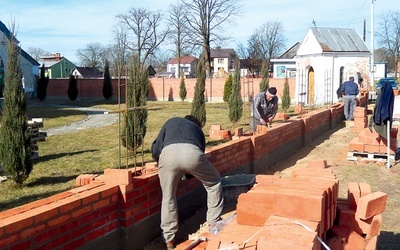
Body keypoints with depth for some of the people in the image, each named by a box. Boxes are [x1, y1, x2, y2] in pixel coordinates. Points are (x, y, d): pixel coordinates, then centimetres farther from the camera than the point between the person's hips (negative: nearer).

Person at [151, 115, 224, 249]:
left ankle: (169, 239, 21)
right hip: (192, 152, 0)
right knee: (214, 184, 26)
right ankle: (214, 222, 31)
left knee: (168, 197, 16)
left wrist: (161, 163, 44)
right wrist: (186, 173, 54)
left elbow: (155, 149, 25)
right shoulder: (197, 129, 39)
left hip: (169, 153, 0)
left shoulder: (171, 122, 37)